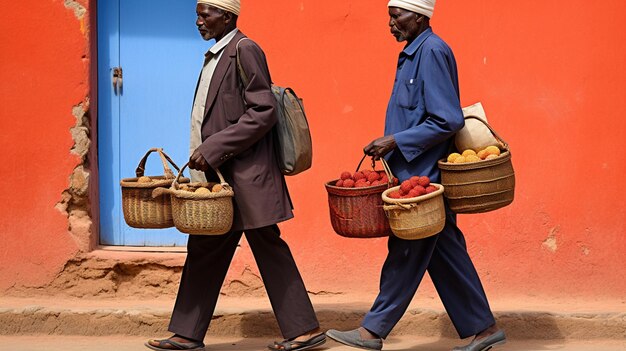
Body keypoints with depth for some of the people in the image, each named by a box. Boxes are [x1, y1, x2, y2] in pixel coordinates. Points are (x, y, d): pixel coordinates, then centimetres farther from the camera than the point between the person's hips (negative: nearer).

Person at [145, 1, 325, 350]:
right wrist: (205, 154, 10)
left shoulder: (244, 50, -12)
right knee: (205, 251, 10)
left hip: (246, 174, -9)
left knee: (268, 248, -2)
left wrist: (213, 149, -20)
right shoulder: (216, 55, 15)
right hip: (220, 174, 9)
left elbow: (263, 112, -19)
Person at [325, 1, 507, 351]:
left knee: (407, 253, 0)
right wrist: (388, 146, 11)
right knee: (445, 254, 11)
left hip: (425, 176, -10)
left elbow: (447, 121, -20)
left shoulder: (432, 52, -16)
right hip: (417, 174, 10)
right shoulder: (414, 53, 14)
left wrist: (395, 141, -19)